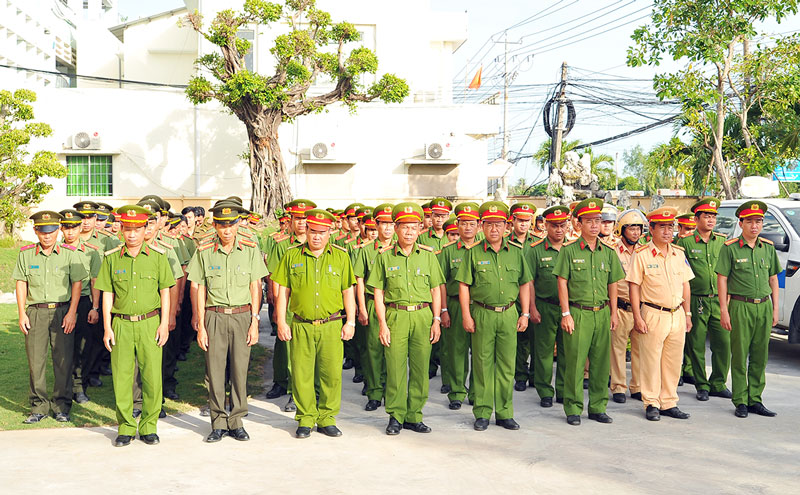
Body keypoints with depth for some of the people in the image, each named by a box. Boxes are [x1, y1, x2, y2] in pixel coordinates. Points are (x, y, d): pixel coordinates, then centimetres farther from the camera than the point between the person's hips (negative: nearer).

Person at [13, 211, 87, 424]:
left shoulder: (69, 253, 1)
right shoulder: (25, 254, 6)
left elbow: (77, 284, 1)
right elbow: (21, 284, 8)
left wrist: (72, 313, -6)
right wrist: (21, 314, 2)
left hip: (62, 311, -1)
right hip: (35, 312, 1)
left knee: (63, 360, 1)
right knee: (35, 360, 2)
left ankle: (62, 406, 13)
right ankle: (39, 406, 14)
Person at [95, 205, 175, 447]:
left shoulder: (157, 256, 3)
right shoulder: (111, 258, 5)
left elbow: (165, 292, 5)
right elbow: (107, 294, 7)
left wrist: (164, 324, -1)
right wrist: (107, 327, 1)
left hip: (150, 323, -1)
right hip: (121, 325, 1)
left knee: (152, 377, -1)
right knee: (121, 377, 2)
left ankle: (148, 427, 14)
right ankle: (126, 427, 16)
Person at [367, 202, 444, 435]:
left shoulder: (428, 254, 9)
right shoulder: (385, 256, 5)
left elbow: (436, 290, 10)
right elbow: (378, 293, 4)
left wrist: (436, 320, 2)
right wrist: (383, 324, -3)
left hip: (423, 316, 1)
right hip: (395, 316, -1)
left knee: (420, 368, 3)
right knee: (395, 367, 0)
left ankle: (414, 416, 15)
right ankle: (396, 416, 13)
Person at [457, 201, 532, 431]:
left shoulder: (516, 251, 7)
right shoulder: (473, 252, 1)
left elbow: (524, 284, 12)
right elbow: (464, 286, 1)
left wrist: (525, 314, 7)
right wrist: (466, 315, -5)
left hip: (509, 315, 2)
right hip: (482, 314, -2)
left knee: (506, 365, 6)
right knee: (482, 364, 3)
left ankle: (504, 413, 16)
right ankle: (482, 414, 12)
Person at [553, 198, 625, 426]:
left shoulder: (608, 252, 10)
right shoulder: (569, 250, -2)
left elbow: (612, 284, 15)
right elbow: (562, 283, -3)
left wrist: (613, 313, 11)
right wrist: (566, 314, -8)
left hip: (602, 313, 4)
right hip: (577, 313, -4)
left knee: (601, 363, 8)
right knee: (575, 363, -1)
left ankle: (598, 407, 20)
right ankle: (573, 409, 10)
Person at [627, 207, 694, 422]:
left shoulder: (679, 254, 10)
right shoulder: (641, 255, -5)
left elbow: (685, 285, 16)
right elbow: (634, 287, -6)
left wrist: (687, 314, 12)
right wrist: (638, 318, -11)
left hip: (677, 315, 5)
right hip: (653, 314, -5)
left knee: (673, 361, 9)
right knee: (650, 361, 0)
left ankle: (669, 403, 20)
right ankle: (651, 404, 11)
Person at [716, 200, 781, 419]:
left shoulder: (768, 247, 11)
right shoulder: (730, 248, -2)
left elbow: (773, 279, 16)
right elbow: (722, 279, -3)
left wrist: (775, 309, 10)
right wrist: (724, 310, -9)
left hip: (764, 306, 4)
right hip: (741, 306, -4)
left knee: (760, 357, 8)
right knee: (740, 356, -1)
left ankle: (755, 400, 17)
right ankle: (740, 401, 7)